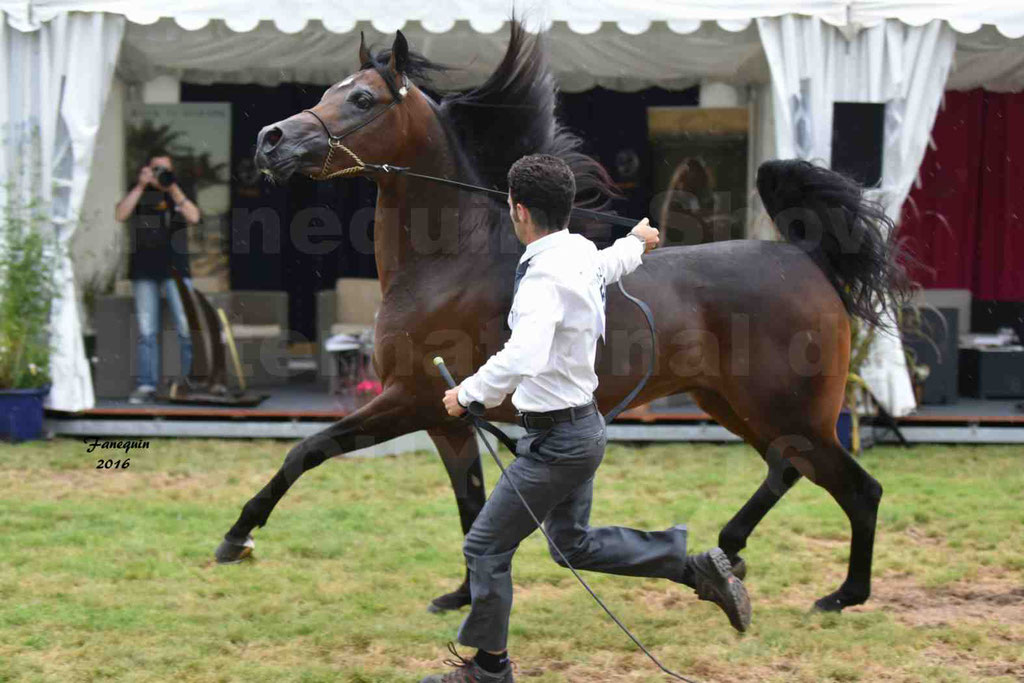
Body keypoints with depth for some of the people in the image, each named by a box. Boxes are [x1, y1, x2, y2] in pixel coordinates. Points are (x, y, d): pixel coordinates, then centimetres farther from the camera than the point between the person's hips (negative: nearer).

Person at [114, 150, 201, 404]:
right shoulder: (138, 192, 12)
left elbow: (194, 217, -7)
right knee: (146, 331, 1)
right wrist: (140, 186, -10)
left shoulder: (181, 192, 10)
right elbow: (120, 215, -5)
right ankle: (146, 385, 3)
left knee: (187, 328, -8)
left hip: (175, 268, -1)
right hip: (143, 270, 1)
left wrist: (174, 189, -14)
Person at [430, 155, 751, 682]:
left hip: (557, 440, -9)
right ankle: (698, 568, 21)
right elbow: (610, 264, 27)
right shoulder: (581, 251, 1)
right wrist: (636, 241, 50)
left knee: (486, 547, 4)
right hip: (583, 426, 9)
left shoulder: (547, 277, -27)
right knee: (575, 543, 23)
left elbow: (523, 357, -44)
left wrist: (469, 394, -29)